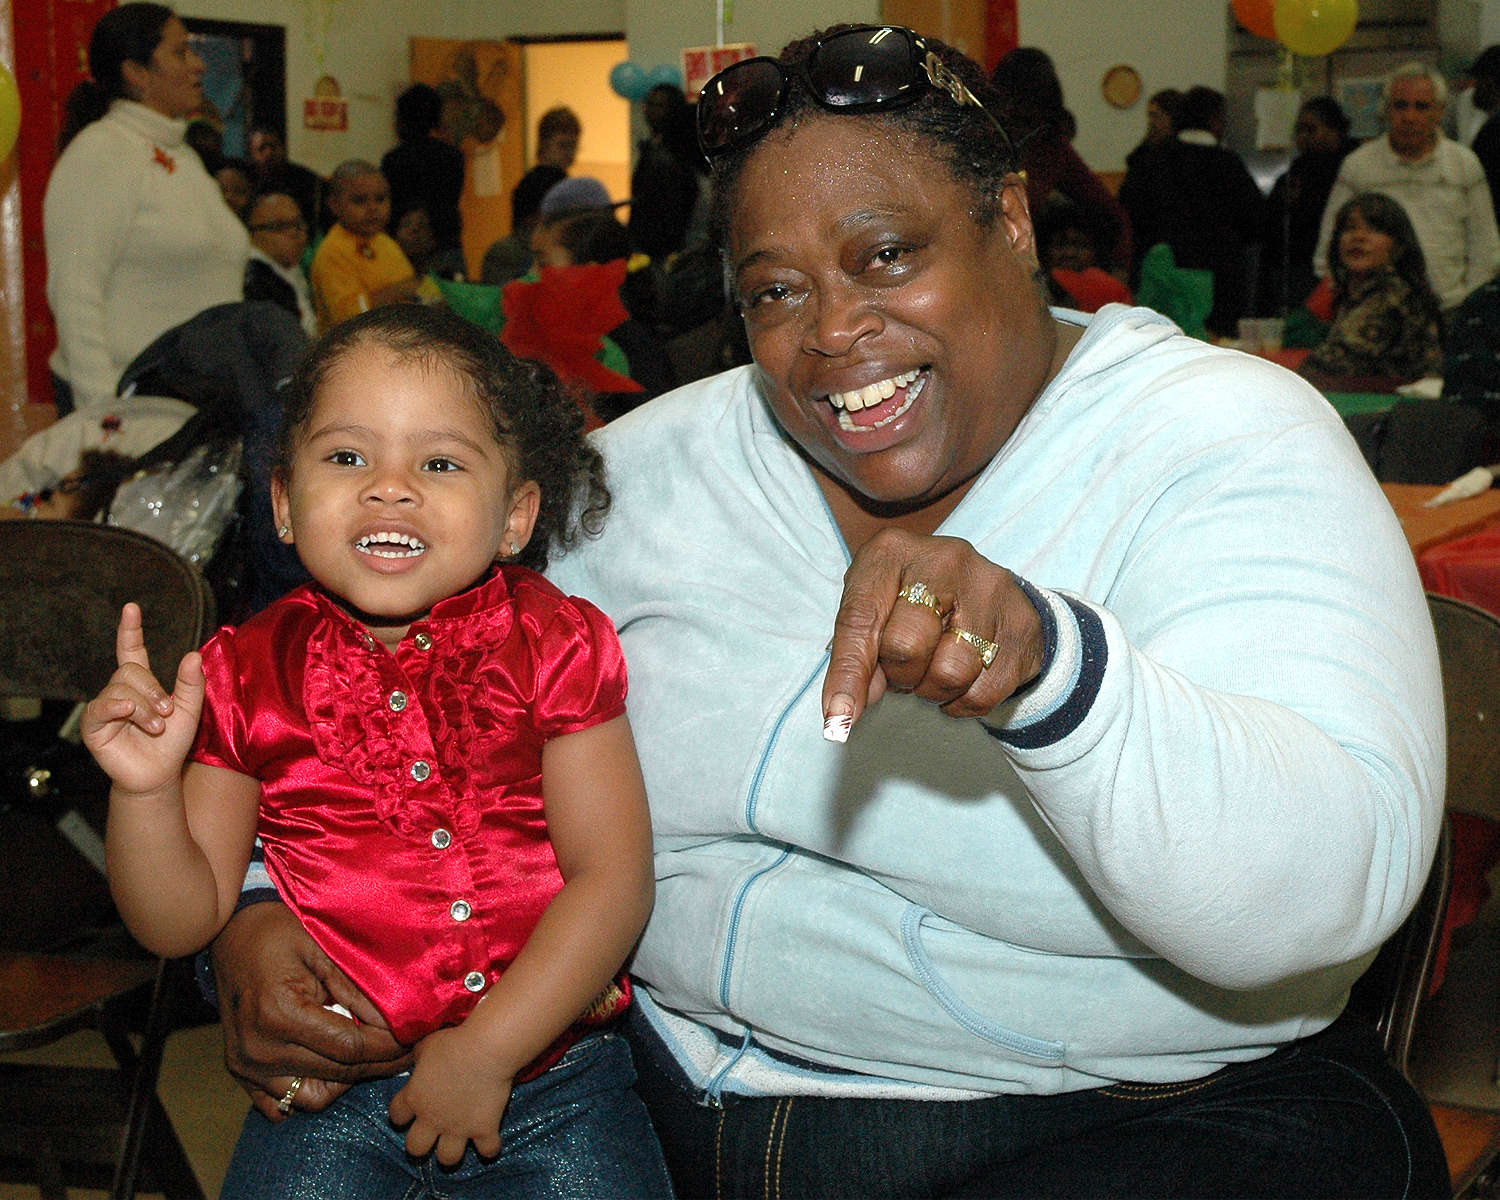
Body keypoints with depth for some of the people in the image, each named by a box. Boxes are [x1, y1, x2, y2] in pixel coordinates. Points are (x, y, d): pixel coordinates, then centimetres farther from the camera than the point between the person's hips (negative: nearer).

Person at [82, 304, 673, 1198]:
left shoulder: (551, 646, -4)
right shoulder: (249, 674, 0)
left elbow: (614, 880, -8)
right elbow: (182, 921, 4)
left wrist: (486, 1050, -14)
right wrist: (146, 791, -14)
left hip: (553, 1073, 0)